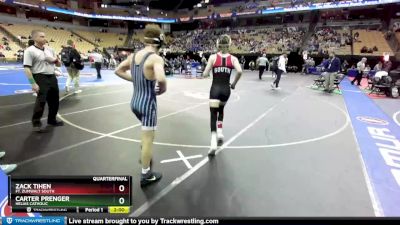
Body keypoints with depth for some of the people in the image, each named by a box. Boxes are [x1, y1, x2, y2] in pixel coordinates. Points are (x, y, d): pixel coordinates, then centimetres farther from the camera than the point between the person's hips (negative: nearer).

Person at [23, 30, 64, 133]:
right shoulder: (30, 51, -8)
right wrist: (33, 83, -21)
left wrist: (55, 60, -4)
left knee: (55, 100, 13)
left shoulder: (50, 50, 13)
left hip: (52, 77, 7)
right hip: (40, 78, -7)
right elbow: (27, 68, -14)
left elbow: (59, 64, 19)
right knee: (41, 101, -9)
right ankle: (36, 123, 6)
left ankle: (52, 120, 29)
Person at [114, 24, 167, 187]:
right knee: (148, 139, 6)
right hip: (148, 102, -8)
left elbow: (118, 71, 16)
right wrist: (162, 89, -15)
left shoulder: (134, 55, 5)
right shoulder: (156, 58, -18)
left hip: (135, 101, 8)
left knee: (147, 134, 32)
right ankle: (146, 175, 20)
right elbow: (161, 79, -36)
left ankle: (145, 156, 47)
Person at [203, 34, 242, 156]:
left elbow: (205, 74, -5)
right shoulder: (233, 58, 0)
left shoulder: (213, 57, -2)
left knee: (213, 114, -1)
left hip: (215, 89, -2)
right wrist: (234, 83, -1)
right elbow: (239, 71, -16)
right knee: (221, 110, 29)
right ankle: (220, 133, 25)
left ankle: (214, 142, -15)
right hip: (226, 89, 2)